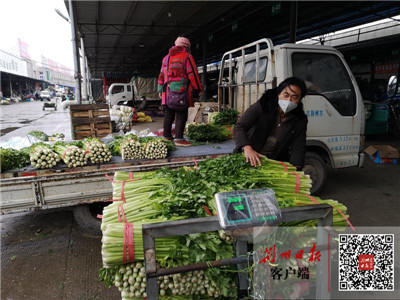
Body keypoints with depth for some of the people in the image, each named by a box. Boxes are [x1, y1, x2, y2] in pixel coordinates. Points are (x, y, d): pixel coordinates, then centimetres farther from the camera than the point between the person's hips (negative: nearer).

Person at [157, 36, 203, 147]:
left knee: (168, 115, 11)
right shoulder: (187, 57, 1)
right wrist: (199, 88, 3)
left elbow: (161, 76, 22)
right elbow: (192, 74, -5)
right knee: (181, 115, -6)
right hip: (181, 90, -6)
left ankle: (167, 137, 18)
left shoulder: (166, 57, 21)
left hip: (168, 91, 6)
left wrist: (160, 90, 27)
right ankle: (179, 138, -10)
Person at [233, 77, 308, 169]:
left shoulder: (300, 120, 0)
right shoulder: (262, 106, -8)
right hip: (248, 159, -2)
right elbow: (239, 128, -15)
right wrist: (247, 148, -35)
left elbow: (298, 148, -3)